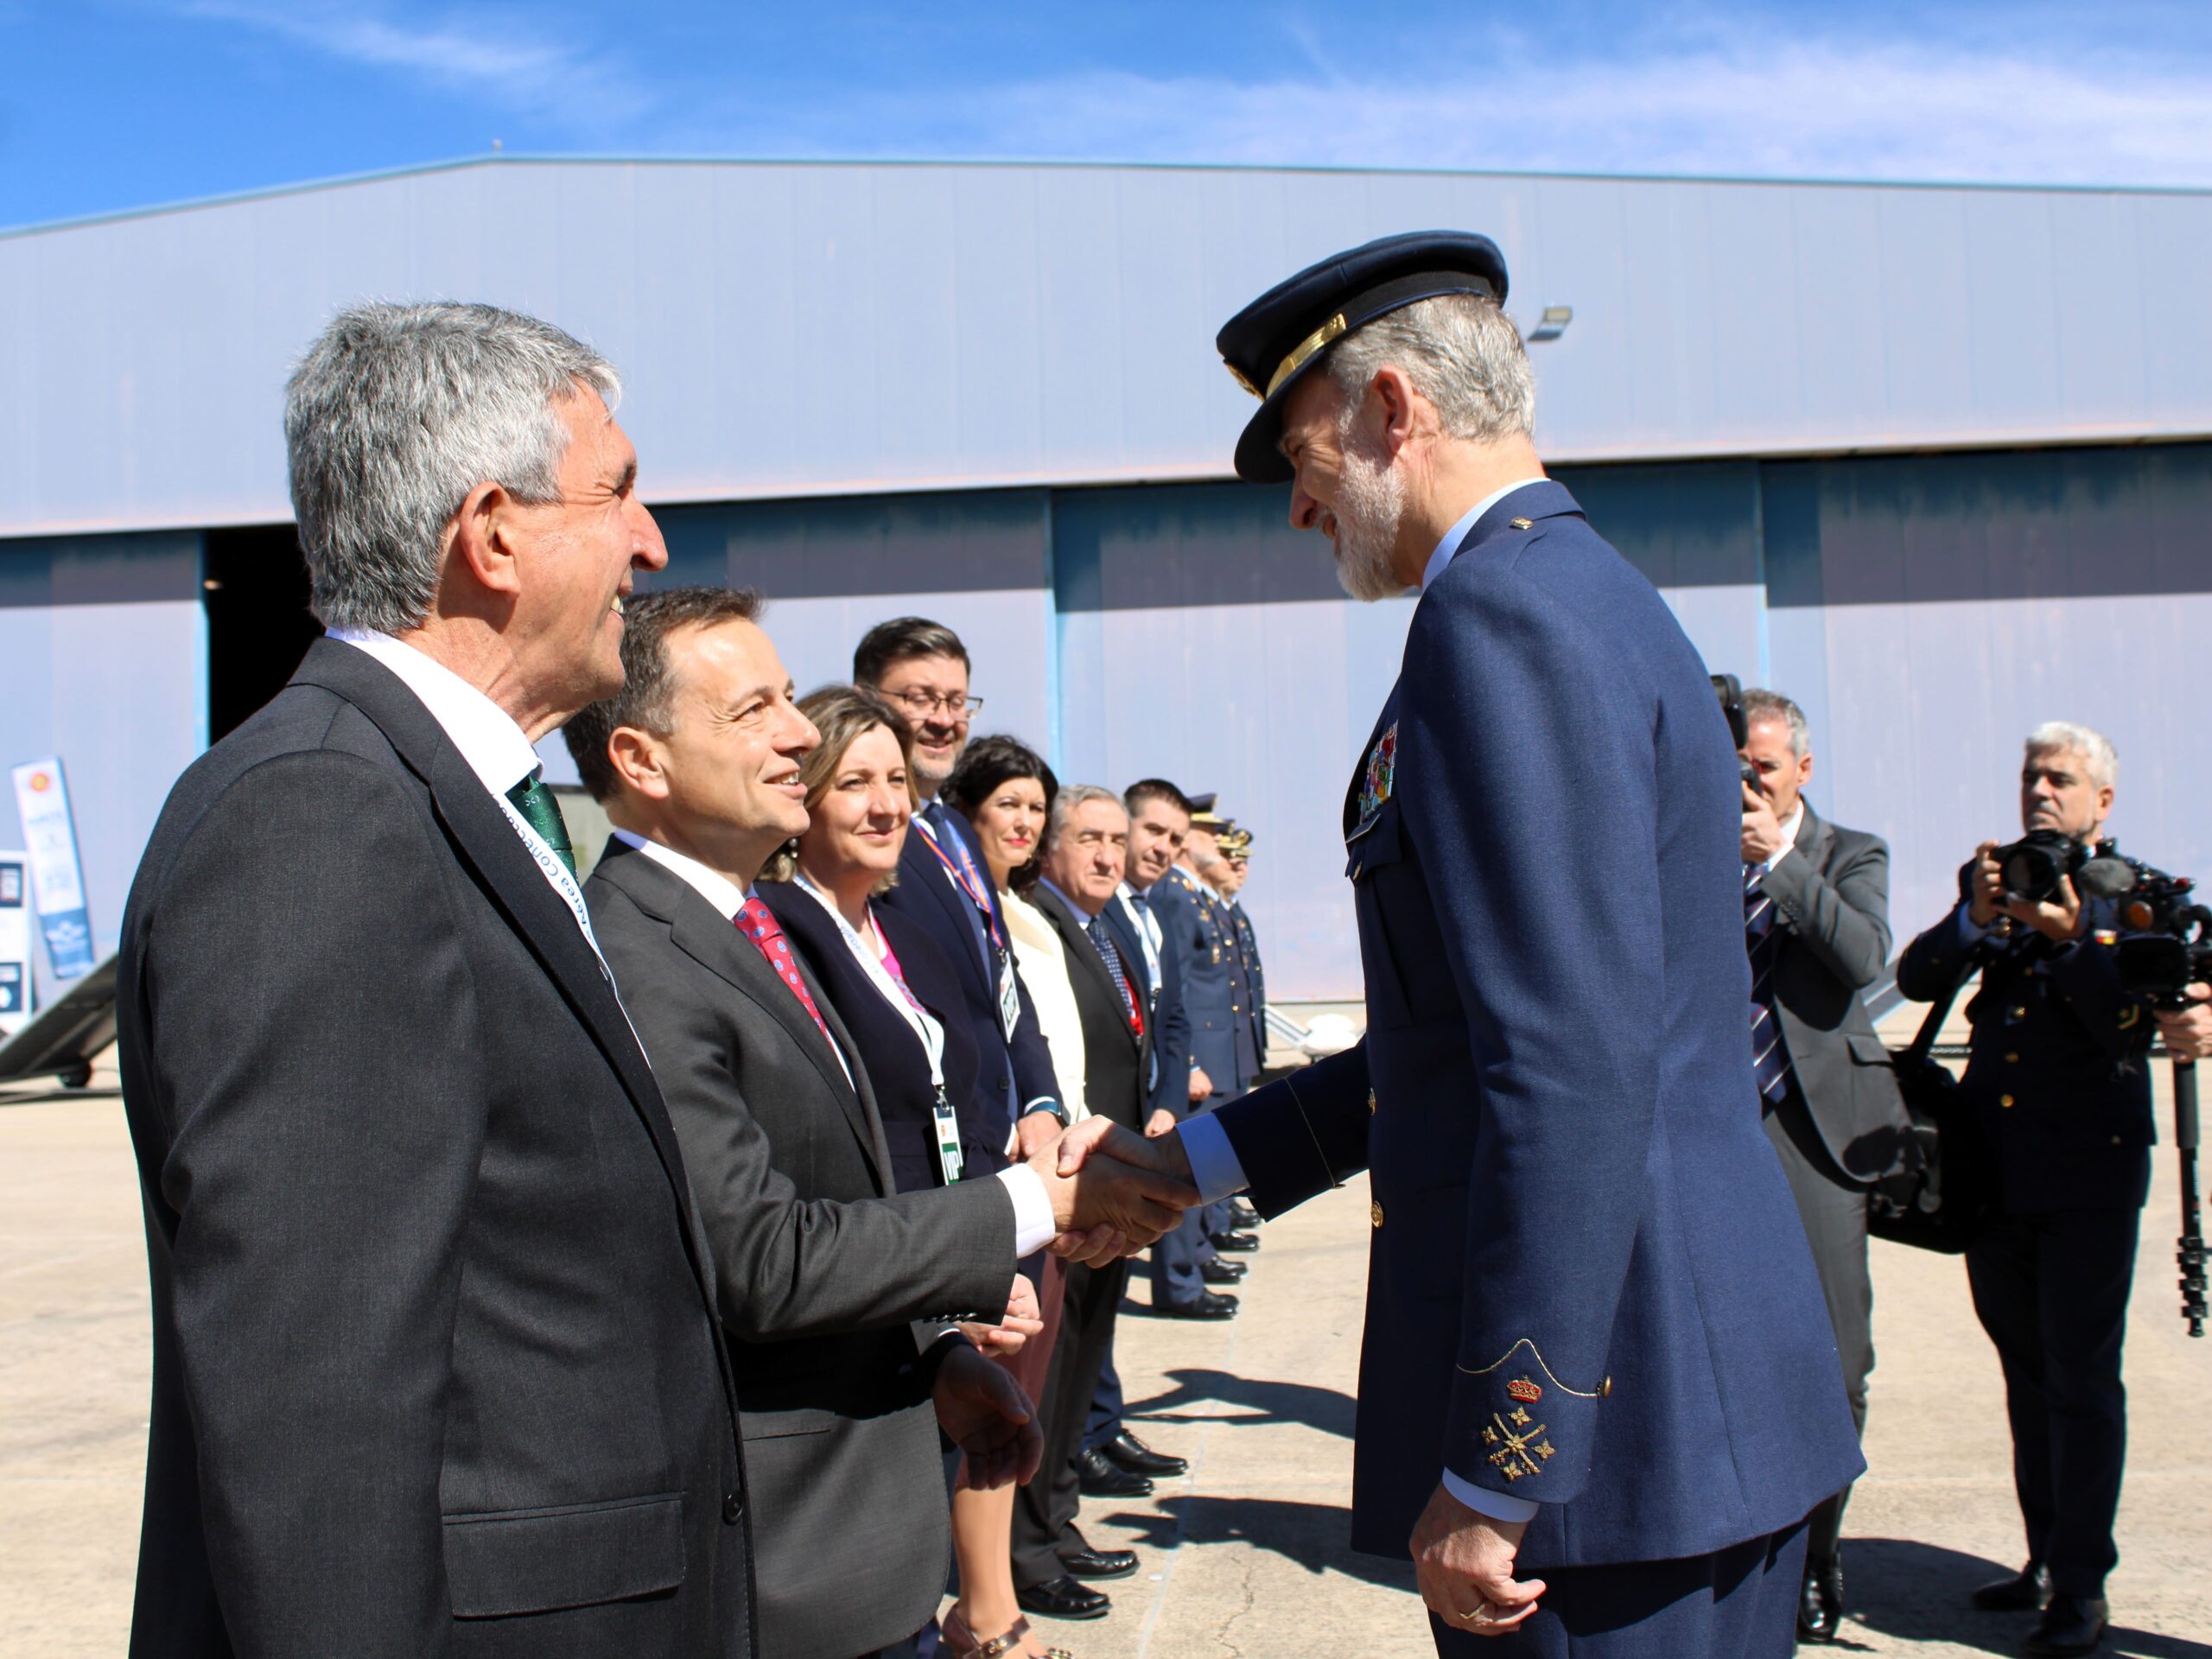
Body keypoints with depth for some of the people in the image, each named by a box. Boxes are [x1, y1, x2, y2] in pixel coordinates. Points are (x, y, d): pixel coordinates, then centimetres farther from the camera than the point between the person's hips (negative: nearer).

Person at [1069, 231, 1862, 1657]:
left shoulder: (1503, 614, -16)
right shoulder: (1592, 598, 16)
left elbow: (1576, 1080, -24)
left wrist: (1489, 1472, -20)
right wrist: (1191, 1159, 20)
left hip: (1600, 1421, -10)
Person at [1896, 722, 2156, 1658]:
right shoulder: (1991, 879, 11)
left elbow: (2128, 1028, -13)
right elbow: (1916, 979, -1)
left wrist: (2072, 939, -26)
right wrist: (1977, 921, -17)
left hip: (2088, 1169, -5)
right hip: (1994, 1166, 5)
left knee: (2081, 1377, -4)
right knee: (2027, 1373, 14)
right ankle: (2045, 1560, 26)